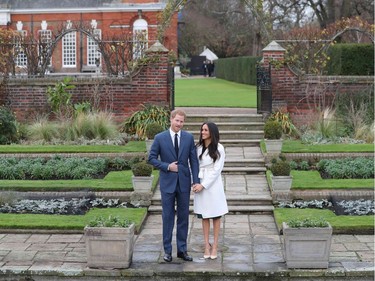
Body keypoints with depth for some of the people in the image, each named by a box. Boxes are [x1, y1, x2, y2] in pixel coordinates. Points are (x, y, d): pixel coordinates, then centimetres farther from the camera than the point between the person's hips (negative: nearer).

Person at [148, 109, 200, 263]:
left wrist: (196, 181, -5)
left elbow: (193, 160, 2)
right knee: (167, 217, 4)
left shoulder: (189, 137, 1)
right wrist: (167, 166, -13)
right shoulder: (160, 138, -4)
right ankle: (167, 250, 13)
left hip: (184, 182, 2)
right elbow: (152, 158, -1)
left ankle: (182, 249, 17)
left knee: (183, 217, 8)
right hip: (167, 182, -2)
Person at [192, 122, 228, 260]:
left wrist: (203, 185, -13)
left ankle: (215, 246, 11)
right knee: (204, 216, 7)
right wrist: (195, 183, -8)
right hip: (200, 184, 3)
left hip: (213, 184, -3)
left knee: (216, 215, 5)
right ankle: (207, 245, 13)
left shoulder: (219, 148, -7)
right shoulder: (198, 147, 4)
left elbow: (217, 170, -9)